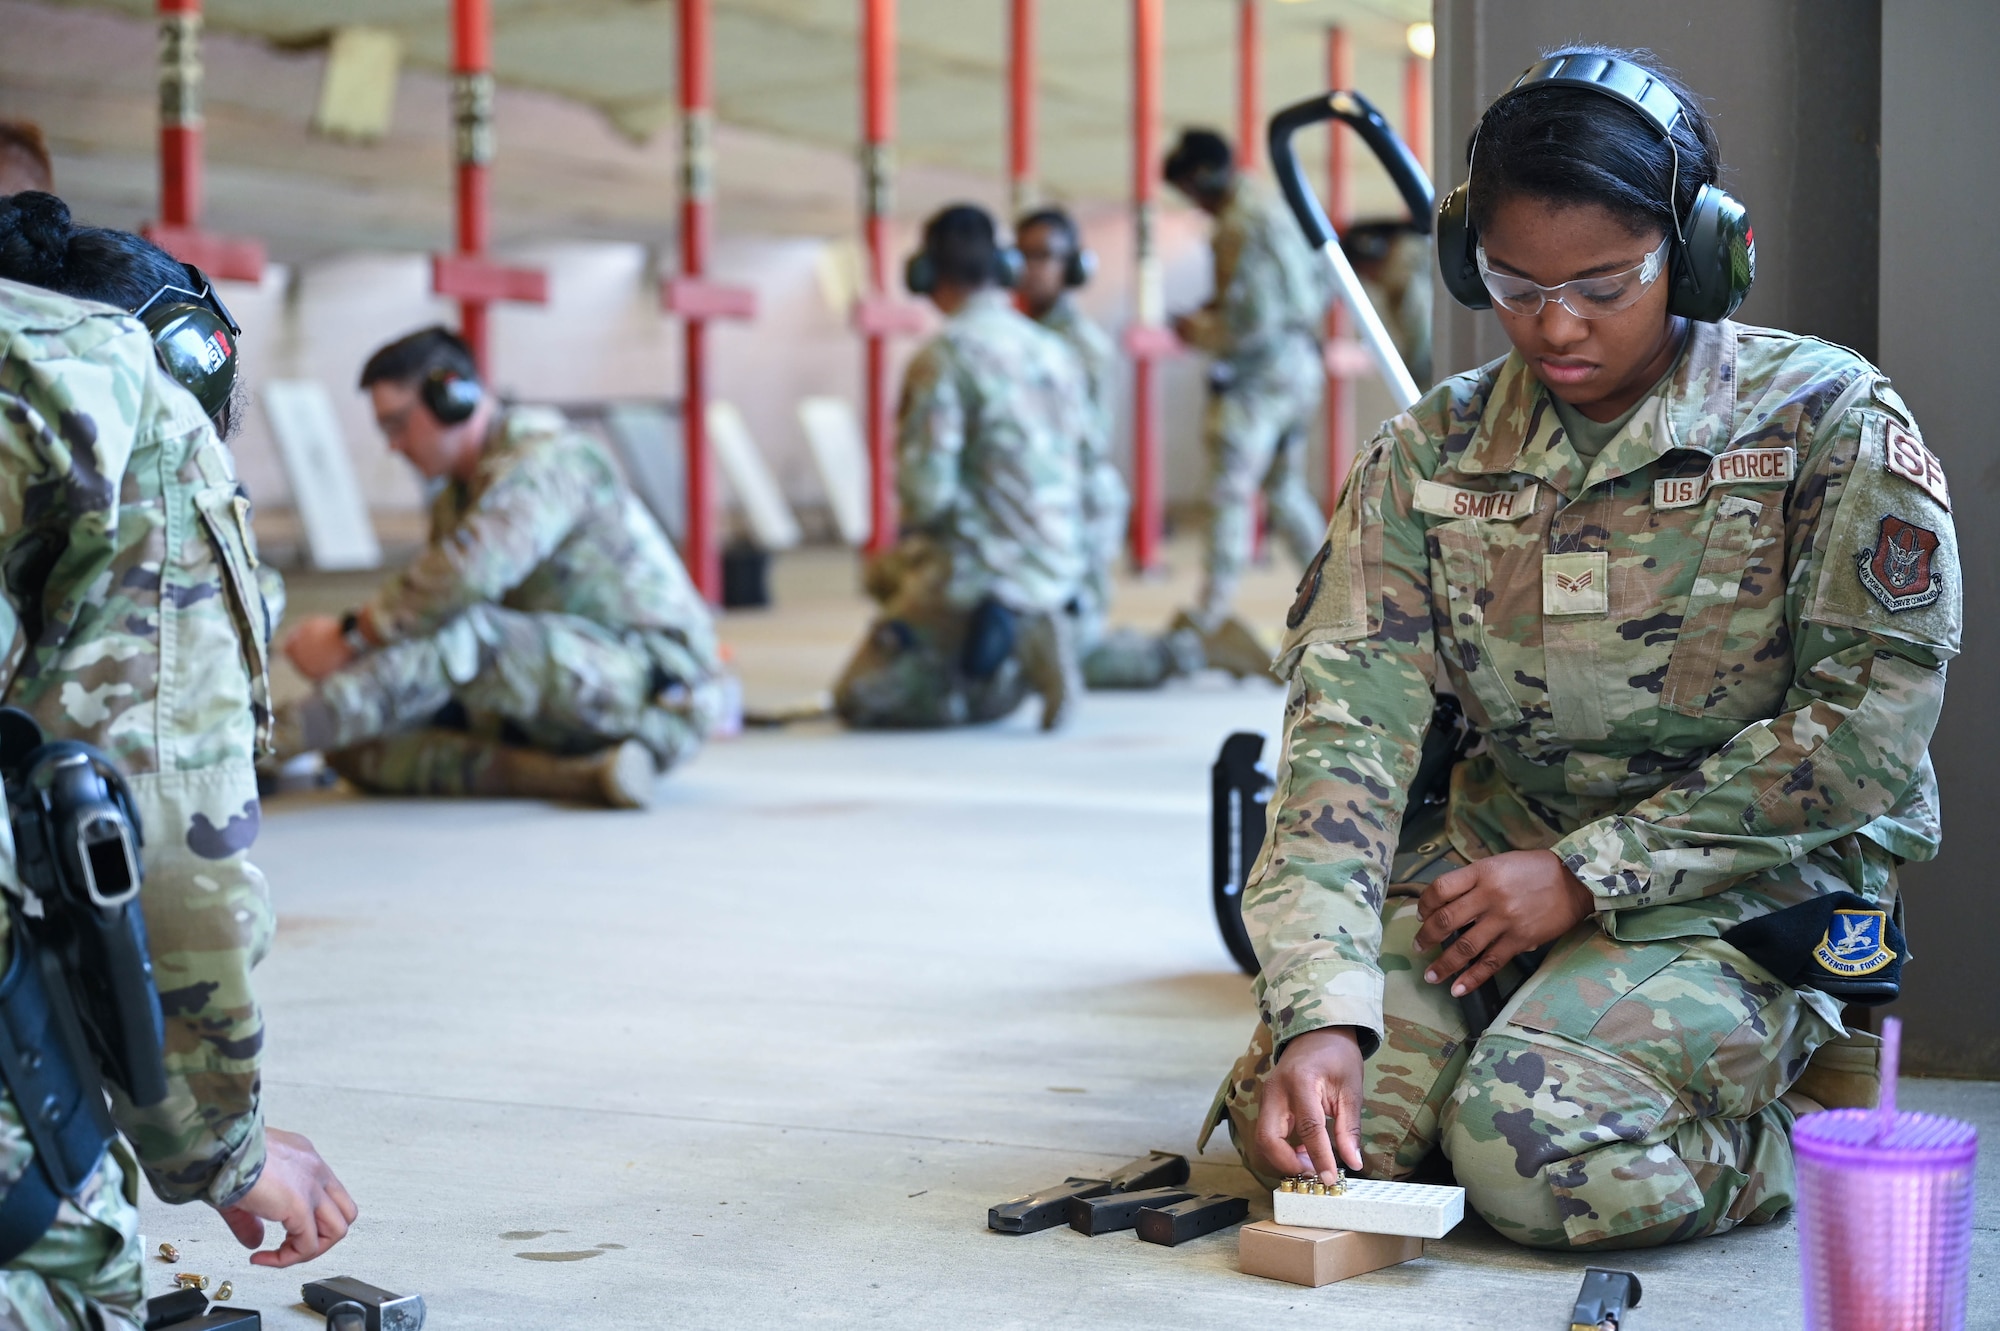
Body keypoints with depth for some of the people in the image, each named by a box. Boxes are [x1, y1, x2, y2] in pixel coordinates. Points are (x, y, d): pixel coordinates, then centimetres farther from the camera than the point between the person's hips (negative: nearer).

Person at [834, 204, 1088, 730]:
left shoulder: (944, 356, -15)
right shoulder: (1053, 351, 7)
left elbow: (927, 490, -20)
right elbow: (1080, 463, 15)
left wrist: (912, 528, 5)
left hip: (978, 575, -7)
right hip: (1056, 571, 7)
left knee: (857, 698, 4)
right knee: (885, 570, 29)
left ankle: (1011, 648, -12)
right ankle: (1023, 638, 5)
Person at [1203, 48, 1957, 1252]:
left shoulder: (1829, 421, -8)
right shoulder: (1429, 456, 1)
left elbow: (1872, 718, -12)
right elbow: (1348, 723, -9)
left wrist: (1585, 872, -16)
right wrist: (1318, 1015, -24)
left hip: (1748, 886, -4)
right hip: (1507, 844, 4)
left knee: (1538, 1159, -28)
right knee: (1299, 1121, -18)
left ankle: (1802, 1103, 4)